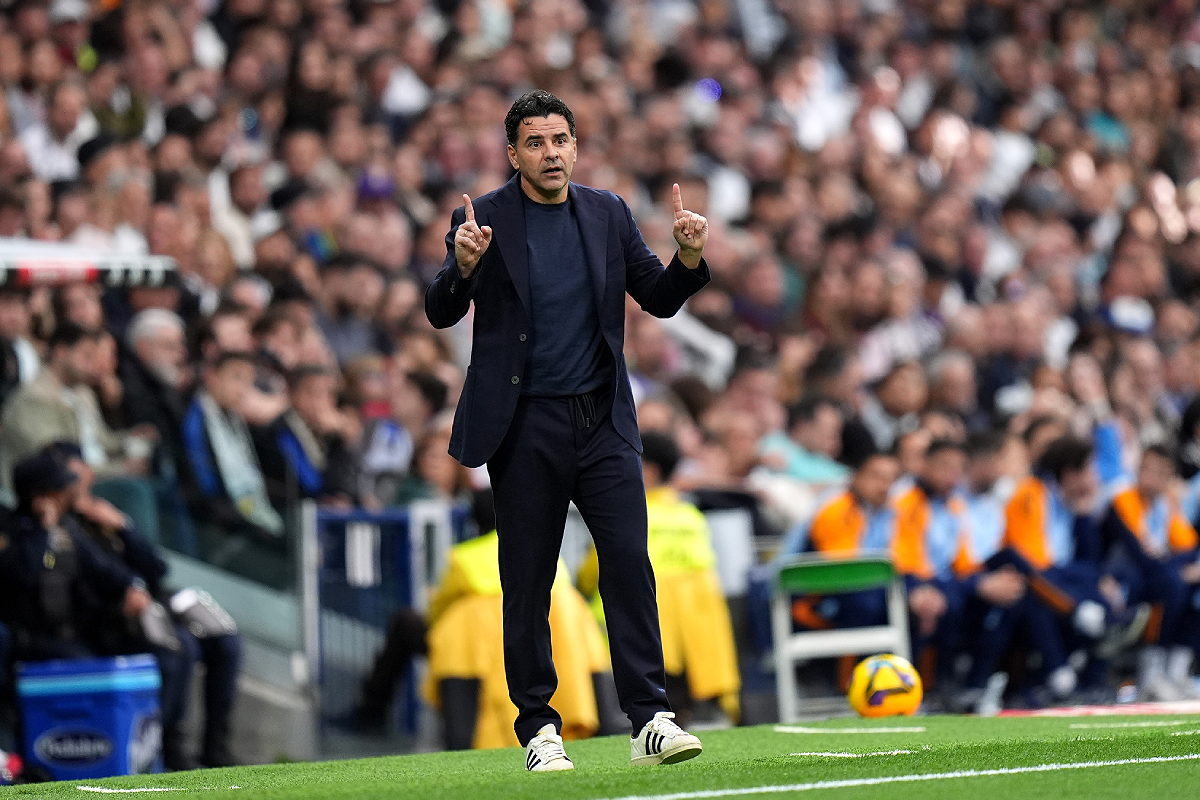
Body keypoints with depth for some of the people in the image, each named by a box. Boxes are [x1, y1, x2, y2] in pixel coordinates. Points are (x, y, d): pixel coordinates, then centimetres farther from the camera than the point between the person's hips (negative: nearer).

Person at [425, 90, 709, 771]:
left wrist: (689, 257, -8)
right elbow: (442, 314, -8)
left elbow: (659, 299, 11)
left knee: (630, 561, -8)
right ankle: (539, 728, 11)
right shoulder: (484, 219, -1)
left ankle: (651, 720, -9)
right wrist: (464, 266, -28)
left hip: (604, 420, 2)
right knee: (527, 581, 2)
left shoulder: (608, 214, 9)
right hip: (525, 424, -2)